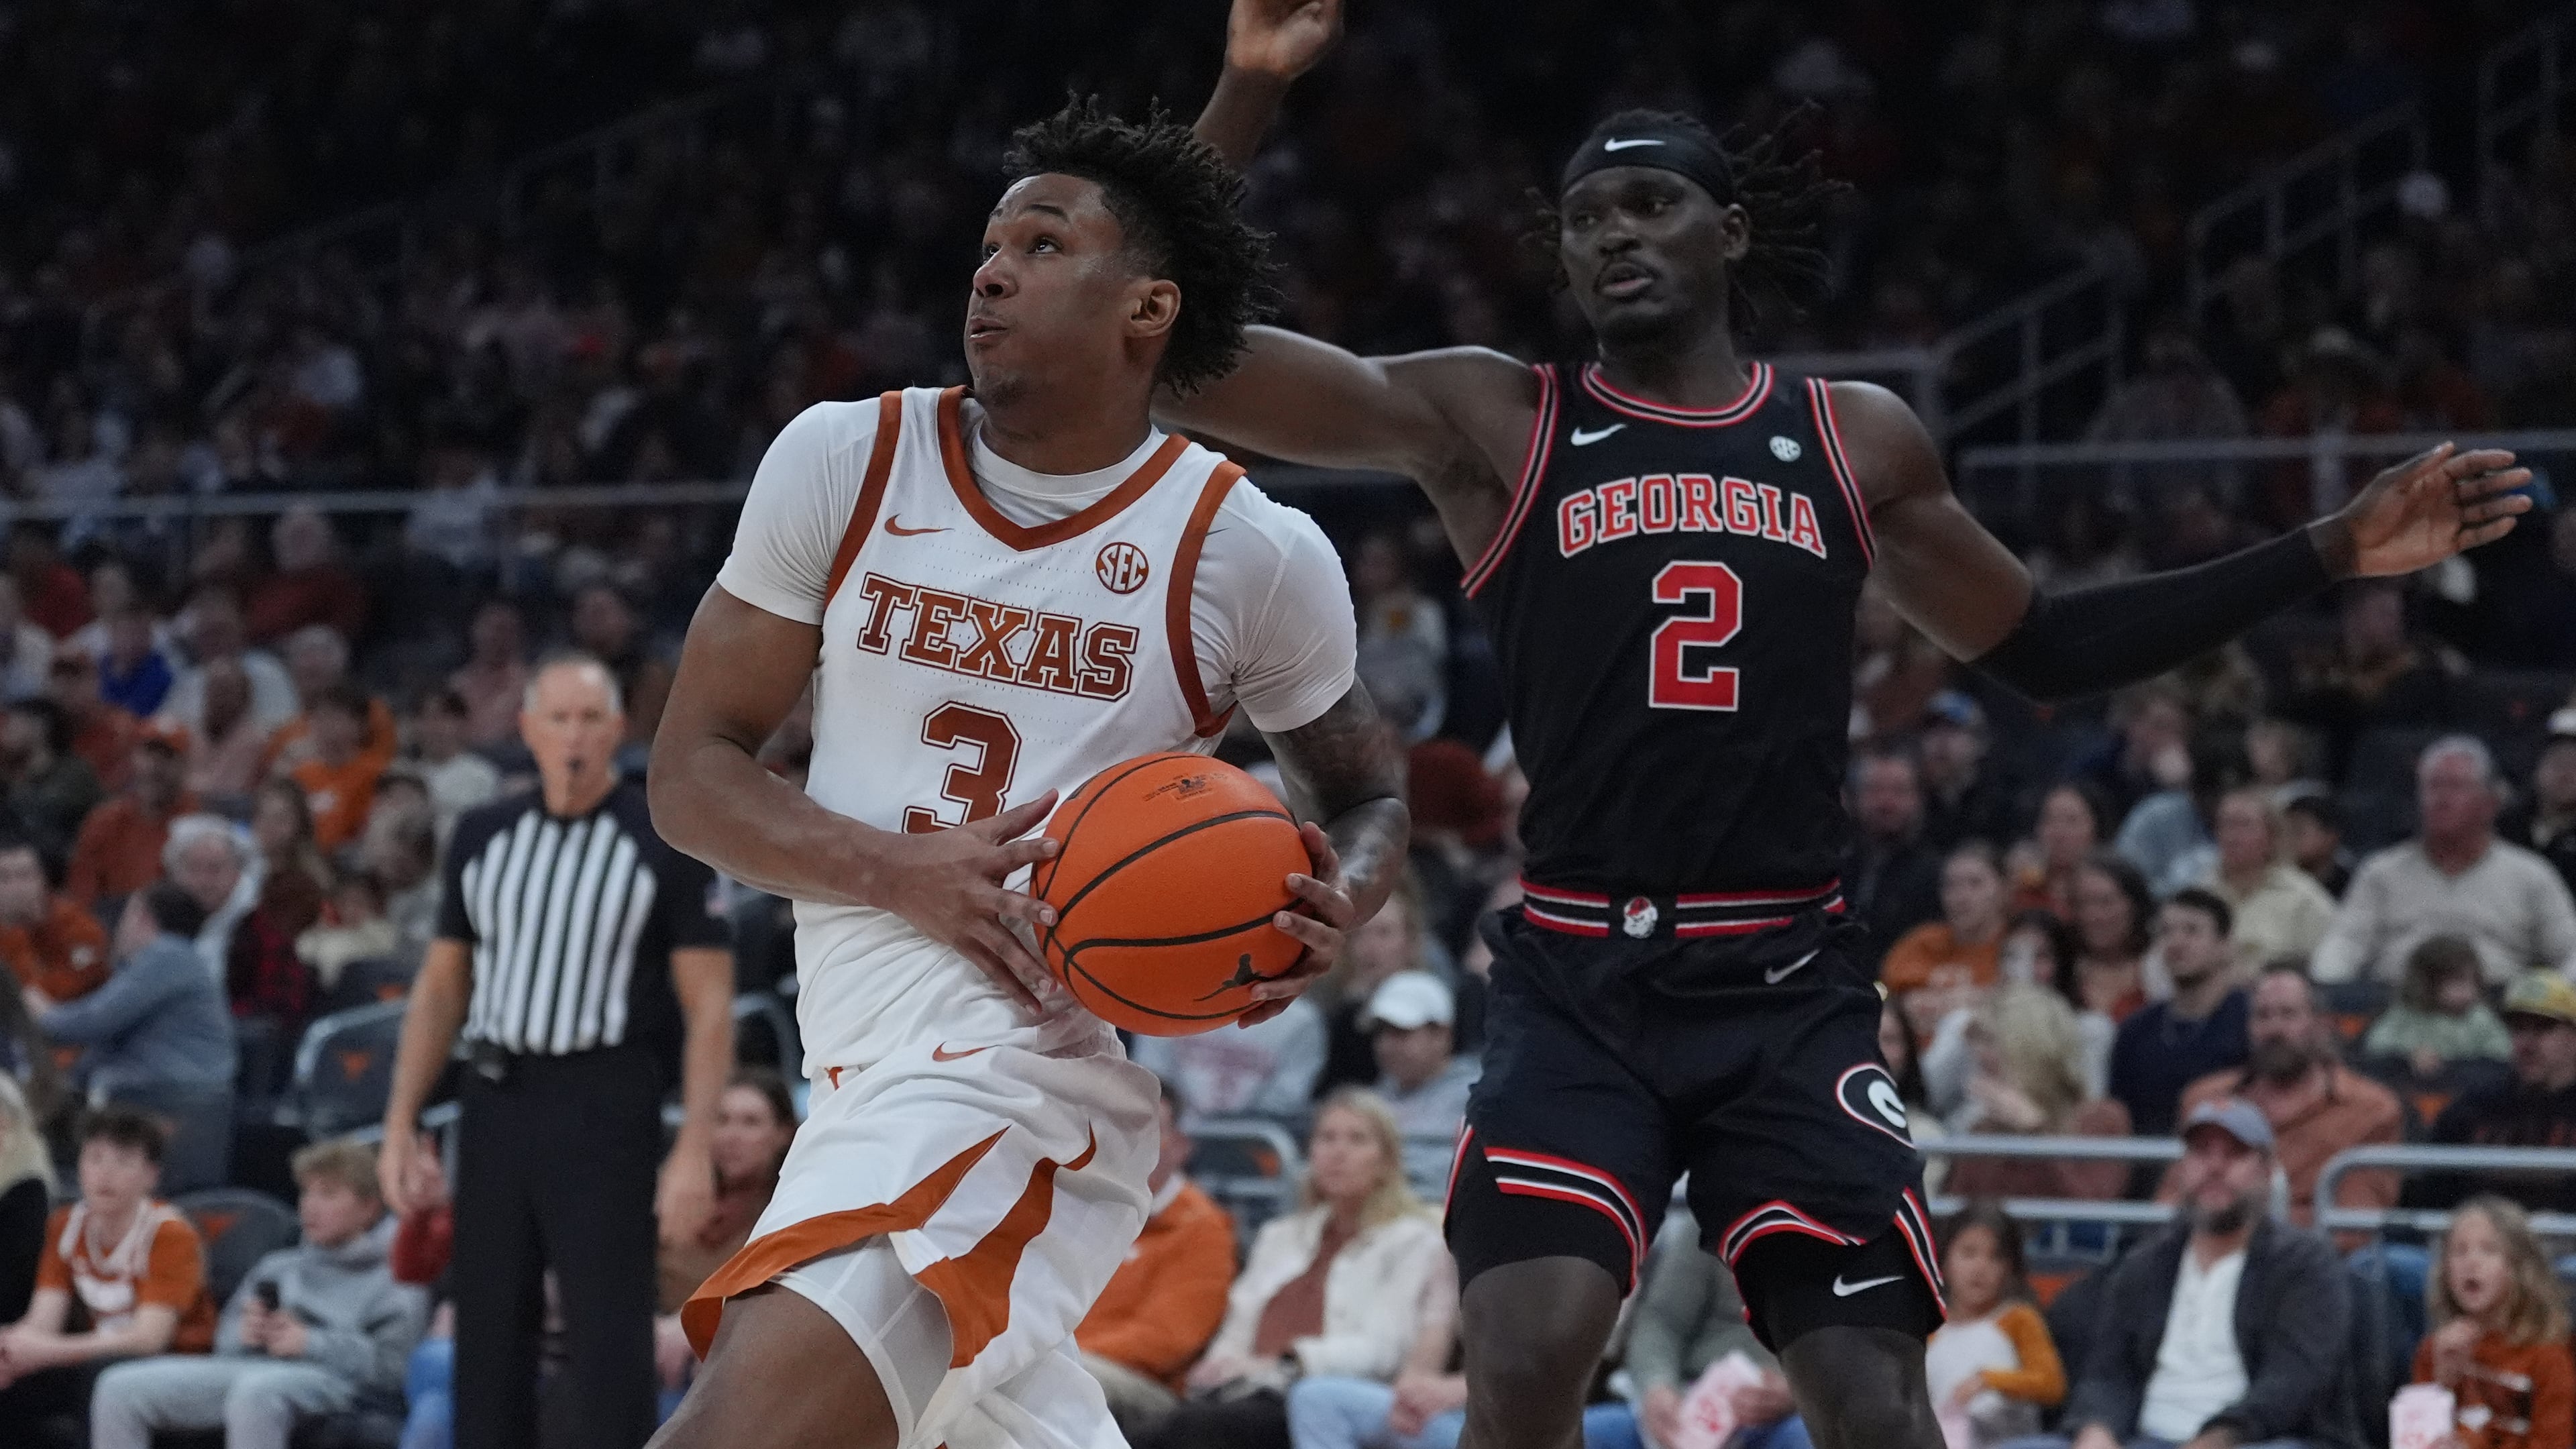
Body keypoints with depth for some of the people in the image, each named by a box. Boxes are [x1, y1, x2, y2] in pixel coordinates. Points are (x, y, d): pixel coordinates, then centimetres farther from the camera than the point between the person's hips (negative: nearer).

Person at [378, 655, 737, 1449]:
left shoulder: (665, 846, -3)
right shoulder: (483, 836, 10)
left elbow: (709, 1008, -6)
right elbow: (443, 985, 16)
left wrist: (695, 1151, -14)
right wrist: (401, 1122, 10)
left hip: (604, 1106, -5)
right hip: (495, 1099, 5)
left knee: (608, 1337, -8)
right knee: (488, 1337, 8)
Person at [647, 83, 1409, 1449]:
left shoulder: (1252, 554, -4)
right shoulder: (845, 464, 3)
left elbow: (1367, 789, 14)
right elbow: (691, 774, 5)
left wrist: (1328, 913, -10)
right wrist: (905, 873, -14)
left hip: (1024, 1072, -6)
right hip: (865, 1067, 6)